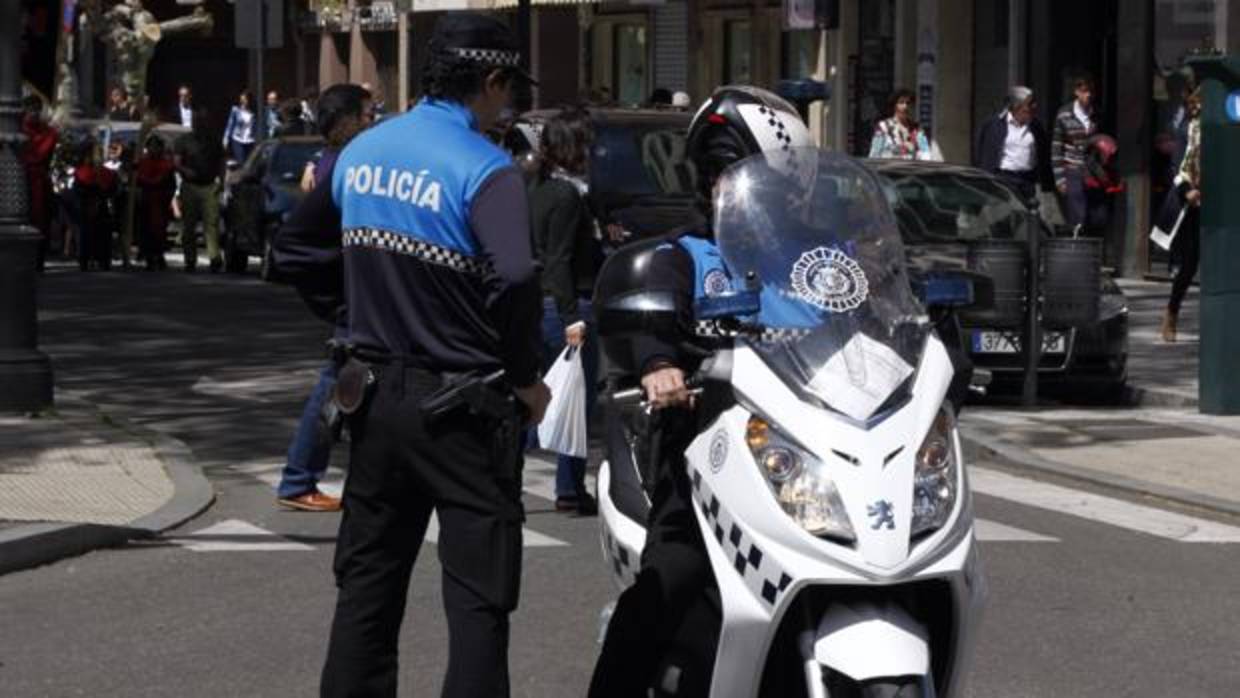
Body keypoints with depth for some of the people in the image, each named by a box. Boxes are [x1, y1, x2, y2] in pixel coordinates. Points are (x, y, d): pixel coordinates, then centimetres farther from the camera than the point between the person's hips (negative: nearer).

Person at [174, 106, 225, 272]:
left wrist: (218, 178, 2)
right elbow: (176, 162, 0)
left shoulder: (213, 141, 14)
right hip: (190, 186, 0)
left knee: (212, 223, -12)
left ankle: (215, 257, -20)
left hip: (209, 186, 0)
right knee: (188, 226, 2)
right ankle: (190, 260, 8)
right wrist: (185, 171, -21)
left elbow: (221, 162, 20)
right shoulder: (184, 141, 8)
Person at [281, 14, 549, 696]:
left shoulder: (361, 151, 6)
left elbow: (302, 258, 12)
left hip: (378, 396, 6)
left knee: (367, 583, 14)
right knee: (478, 599, 0)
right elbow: (515, 283, -28)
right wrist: (525, 379, -14)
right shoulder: (483, 169, -15)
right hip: (464, 407, -6)